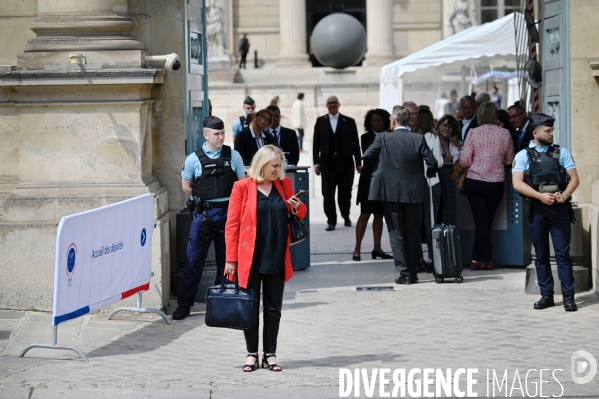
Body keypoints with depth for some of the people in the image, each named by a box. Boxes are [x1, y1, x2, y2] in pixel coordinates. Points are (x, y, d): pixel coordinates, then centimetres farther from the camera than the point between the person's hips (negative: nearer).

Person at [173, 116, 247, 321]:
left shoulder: (233, 156, 2)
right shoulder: (194, 159, -1)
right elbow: (186, 186, 10)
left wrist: (231, 202, 0)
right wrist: (203, 198, 5)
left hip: (228, 212, 2)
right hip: (204, 213, -2)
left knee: (226, 258, 8)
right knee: (194, 259, -2)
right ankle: (184, 303, 3)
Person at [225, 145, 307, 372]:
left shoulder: (284, 185, 7)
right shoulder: (242, 187, -6)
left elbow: (299, 215, 19)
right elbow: (232, 225, -6)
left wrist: (297, 207, -6)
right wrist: (231, 259, -9)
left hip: (276, 259, 4)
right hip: (250, 259, -4)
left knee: (273, 308, 9)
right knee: (250, 308, 5)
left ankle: (270, 354, 17)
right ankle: (252, 353, 16)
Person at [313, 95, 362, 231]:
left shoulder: (349, 122, 5)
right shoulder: (320, 121, 8)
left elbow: (355, 143, 4)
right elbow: (316, 143, 7)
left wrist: (358, 162, 1)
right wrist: (316, 163, 2)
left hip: (345, 162, 0)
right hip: (327, 162, 0)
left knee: (345, 192, 7)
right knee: (328, 193, -4)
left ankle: (346, 217, 28)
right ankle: (331, 221, 2)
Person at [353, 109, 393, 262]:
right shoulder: (366, 138, 1)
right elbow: (368, 155, -10)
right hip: (370, 179, -3)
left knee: (379, 214, 8)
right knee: (365, 214, -6)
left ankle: (377, 248, 14)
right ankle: (357, 249, -4)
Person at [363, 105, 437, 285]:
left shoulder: (383, 139, -9)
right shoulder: (418, 139, -6)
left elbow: (366, 155, -1)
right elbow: (432, 162, -6)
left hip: (391, 192, -2)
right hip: (413, 193, 2)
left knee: (396, 234, 4)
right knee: (413, 233, 14)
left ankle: (405, 273, -1)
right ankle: (413, 272, 16)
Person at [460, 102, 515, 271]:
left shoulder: (474, 133, -10)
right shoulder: (505, 133, -4)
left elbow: (464, 160, -9)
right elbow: (509, 160, 8)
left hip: (474, 181, -1)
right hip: (496, 183, 1)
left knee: (481, 221, 3)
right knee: (486, 221, 12)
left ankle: (487, 260, 0)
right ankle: (476, 258, 13)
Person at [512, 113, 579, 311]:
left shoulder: (561, 152, 7)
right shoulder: (523, 156, 3)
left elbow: (574, 179, 3)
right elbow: (517, 183, -8)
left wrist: (564, 195, -16)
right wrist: (541, 196, -19)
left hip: (559, 208, 0)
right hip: (537, 209, 0)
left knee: (563, 253, -3)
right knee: (541, 254, 6)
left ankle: (568, 296, -1)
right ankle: (546, 295, 14)